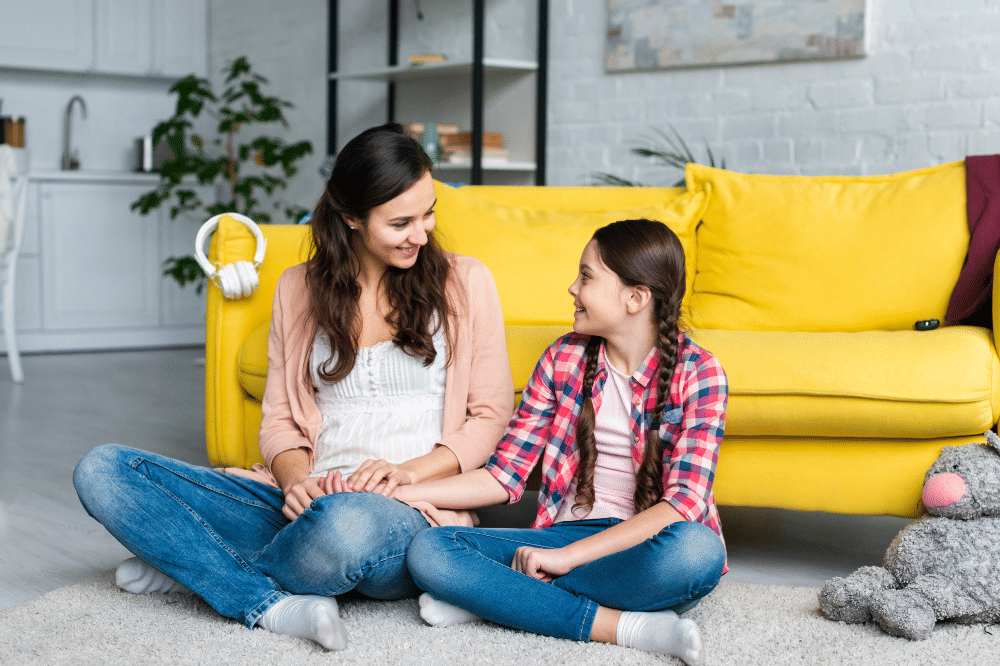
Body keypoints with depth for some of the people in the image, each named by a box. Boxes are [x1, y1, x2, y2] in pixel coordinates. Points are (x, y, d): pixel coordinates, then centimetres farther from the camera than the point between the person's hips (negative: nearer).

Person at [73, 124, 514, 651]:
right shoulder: (298, 289, 14)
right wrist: (296, 479, -9)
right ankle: (274, 606, -24)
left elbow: (492, 414, 6)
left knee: (345, 524, -43)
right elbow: (279, 420, 13)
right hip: (307, 504, 3)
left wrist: (409, 471, -11)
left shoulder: (464, 282, 6)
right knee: (101, 470, -13)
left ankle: (196, 568, -11)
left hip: (411, 513, -3)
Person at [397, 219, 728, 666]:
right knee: (429, 549, -21)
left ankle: (491, 597, -25)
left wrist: (568, 556, -23)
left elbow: (684, 503, -17)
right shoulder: (563, 358, 6)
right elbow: (502, 477, 5)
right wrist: (398, 493, -7)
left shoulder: (698, 373, -6)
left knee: (698, 551, -40)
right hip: (567, 536, 3)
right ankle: (624, 626, -27)